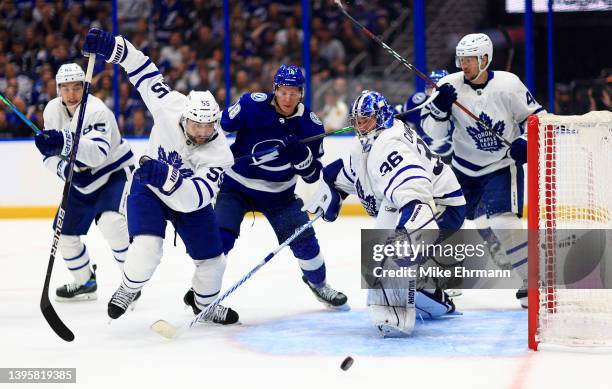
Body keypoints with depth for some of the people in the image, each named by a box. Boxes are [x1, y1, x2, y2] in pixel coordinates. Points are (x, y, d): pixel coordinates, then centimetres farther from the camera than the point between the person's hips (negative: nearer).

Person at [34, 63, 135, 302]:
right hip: (82, 181, 7)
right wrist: (64, 168, -21)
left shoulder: (96, 110, -27)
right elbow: (50, 154, 1)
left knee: (111, 222, -31)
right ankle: (85, 282, 31)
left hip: (114, 173, -7)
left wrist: (66, 142, -56)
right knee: (64, 232, 8)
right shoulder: (52, 111, -5)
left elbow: (98, 153, -42)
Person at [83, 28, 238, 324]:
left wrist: (166, 175, -58)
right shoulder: (170, 106, -29)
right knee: (147, 248, -23)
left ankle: (203, 304, 38)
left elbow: (194, 198, -42)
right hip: (148, 190, -1)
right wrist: (109, 45, -28)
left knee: (212, 259, 5)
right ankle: (128, 289, 9)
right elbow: (144, 70, -18)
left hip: (190, 201, 1)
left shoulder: (219, 154, -32)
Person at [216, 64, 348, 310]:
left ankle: (318, 283, 29)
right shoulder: (252, 106, -20)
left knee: (304, 239, 0)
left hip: (279, 193, 3)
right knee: (220, 237, -18)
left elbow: (311, 176, -8)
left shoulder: (310, 125, -11)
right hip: (236, 186, -3)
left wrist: (300, 153, -26)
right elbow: (217, 126, -7)